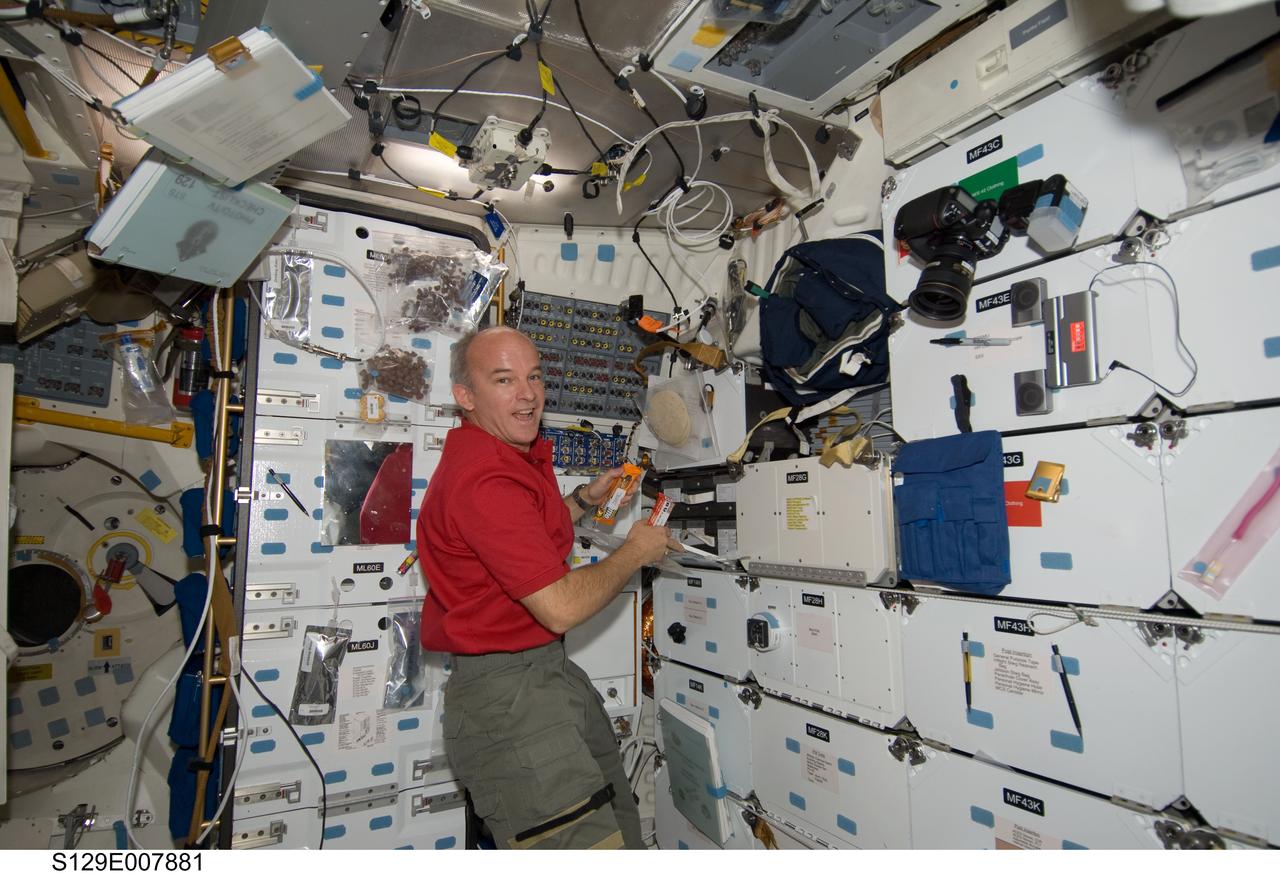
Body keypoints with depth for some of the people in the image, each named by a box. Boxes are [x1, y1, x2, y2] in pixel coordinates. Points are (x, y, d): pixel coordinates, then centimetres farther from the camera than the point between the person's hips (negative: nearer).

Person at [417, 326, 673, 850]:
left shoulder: (517, 456, 9)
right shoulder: (484, 480, -24)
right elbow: (562, 607, -25)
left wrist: (585, 500, 12)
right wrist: (636, 552, -9)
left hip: (552, 673, 11)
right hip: (506, 693, -10)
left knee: (622, 830, 22)